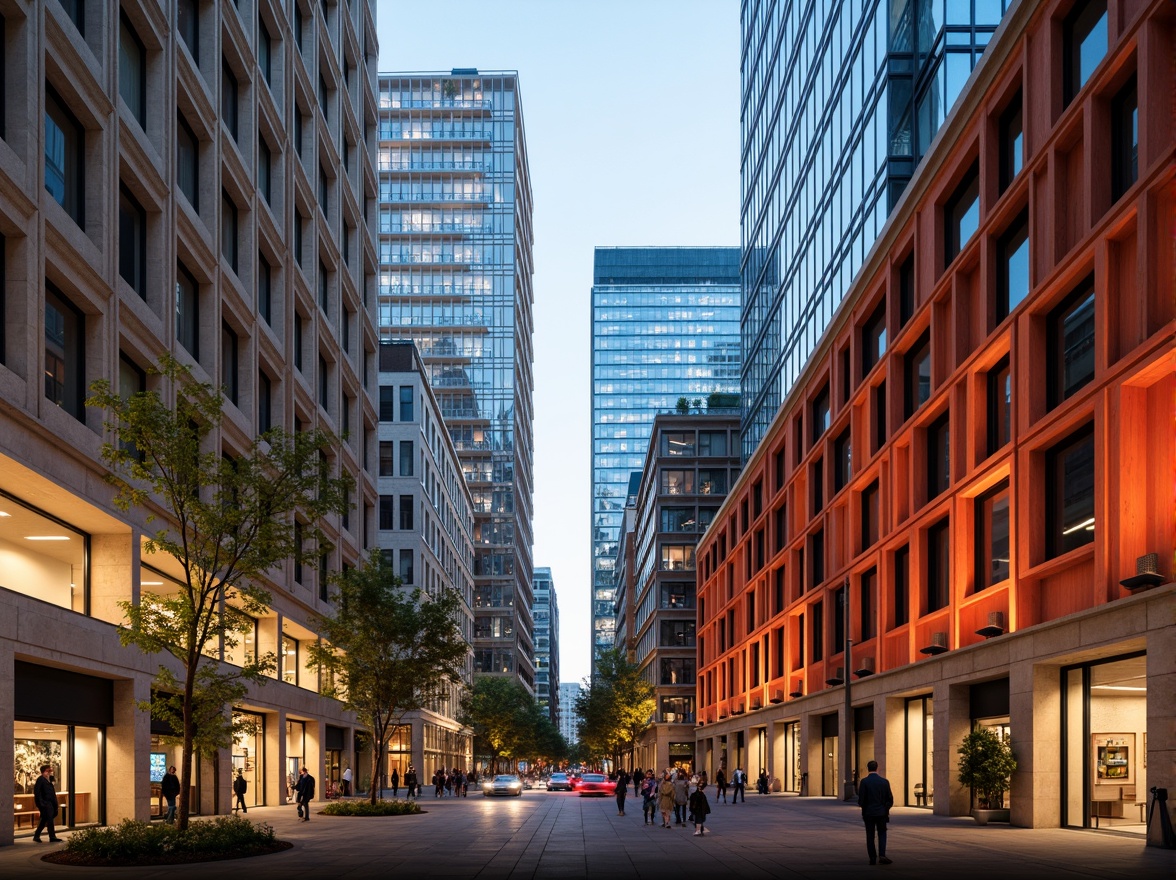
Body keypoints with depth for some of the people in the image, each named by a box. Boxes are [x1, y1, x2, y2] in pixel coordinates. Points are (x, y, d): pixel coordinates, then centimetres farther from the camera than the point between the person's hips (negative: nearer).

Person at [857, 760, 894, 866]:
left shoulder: (864, 782, -10)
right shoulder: (884, 781, -3)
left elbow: (861, 800, -12)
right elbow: (890, 799, 1)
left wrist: (861, 805, 10)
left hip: (868, 813, -1)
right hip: (881, 812, 1)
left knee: (870, 836, 8)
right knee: (882, 834, 12)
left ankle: (872, 859, 9)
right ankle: (882, 855, -5)